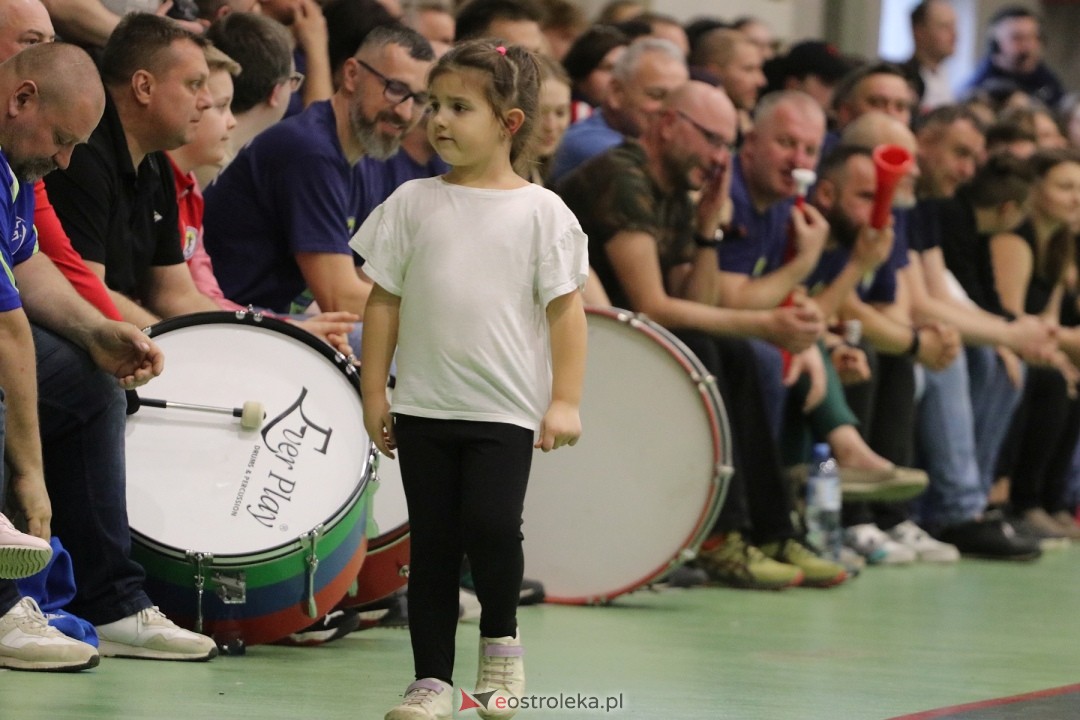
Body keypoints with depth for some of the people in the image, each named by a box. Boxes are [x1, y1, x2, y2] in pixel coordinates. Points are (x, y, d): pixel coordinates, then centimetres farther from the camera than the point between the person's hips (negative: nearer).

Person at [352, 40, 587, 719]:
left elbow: (565, 307, -2)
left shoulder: (540, 211, -2)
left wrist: (566, 401, -7)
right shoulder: (414, 204, 4)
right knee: (431, 544, 5)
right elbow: (385, 300, 8)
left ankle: (501, 637, 10)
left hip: (505, 409, -3)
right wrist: (374, 393, 5)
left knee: (491, 526, -16)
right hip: (423, 407, 3)